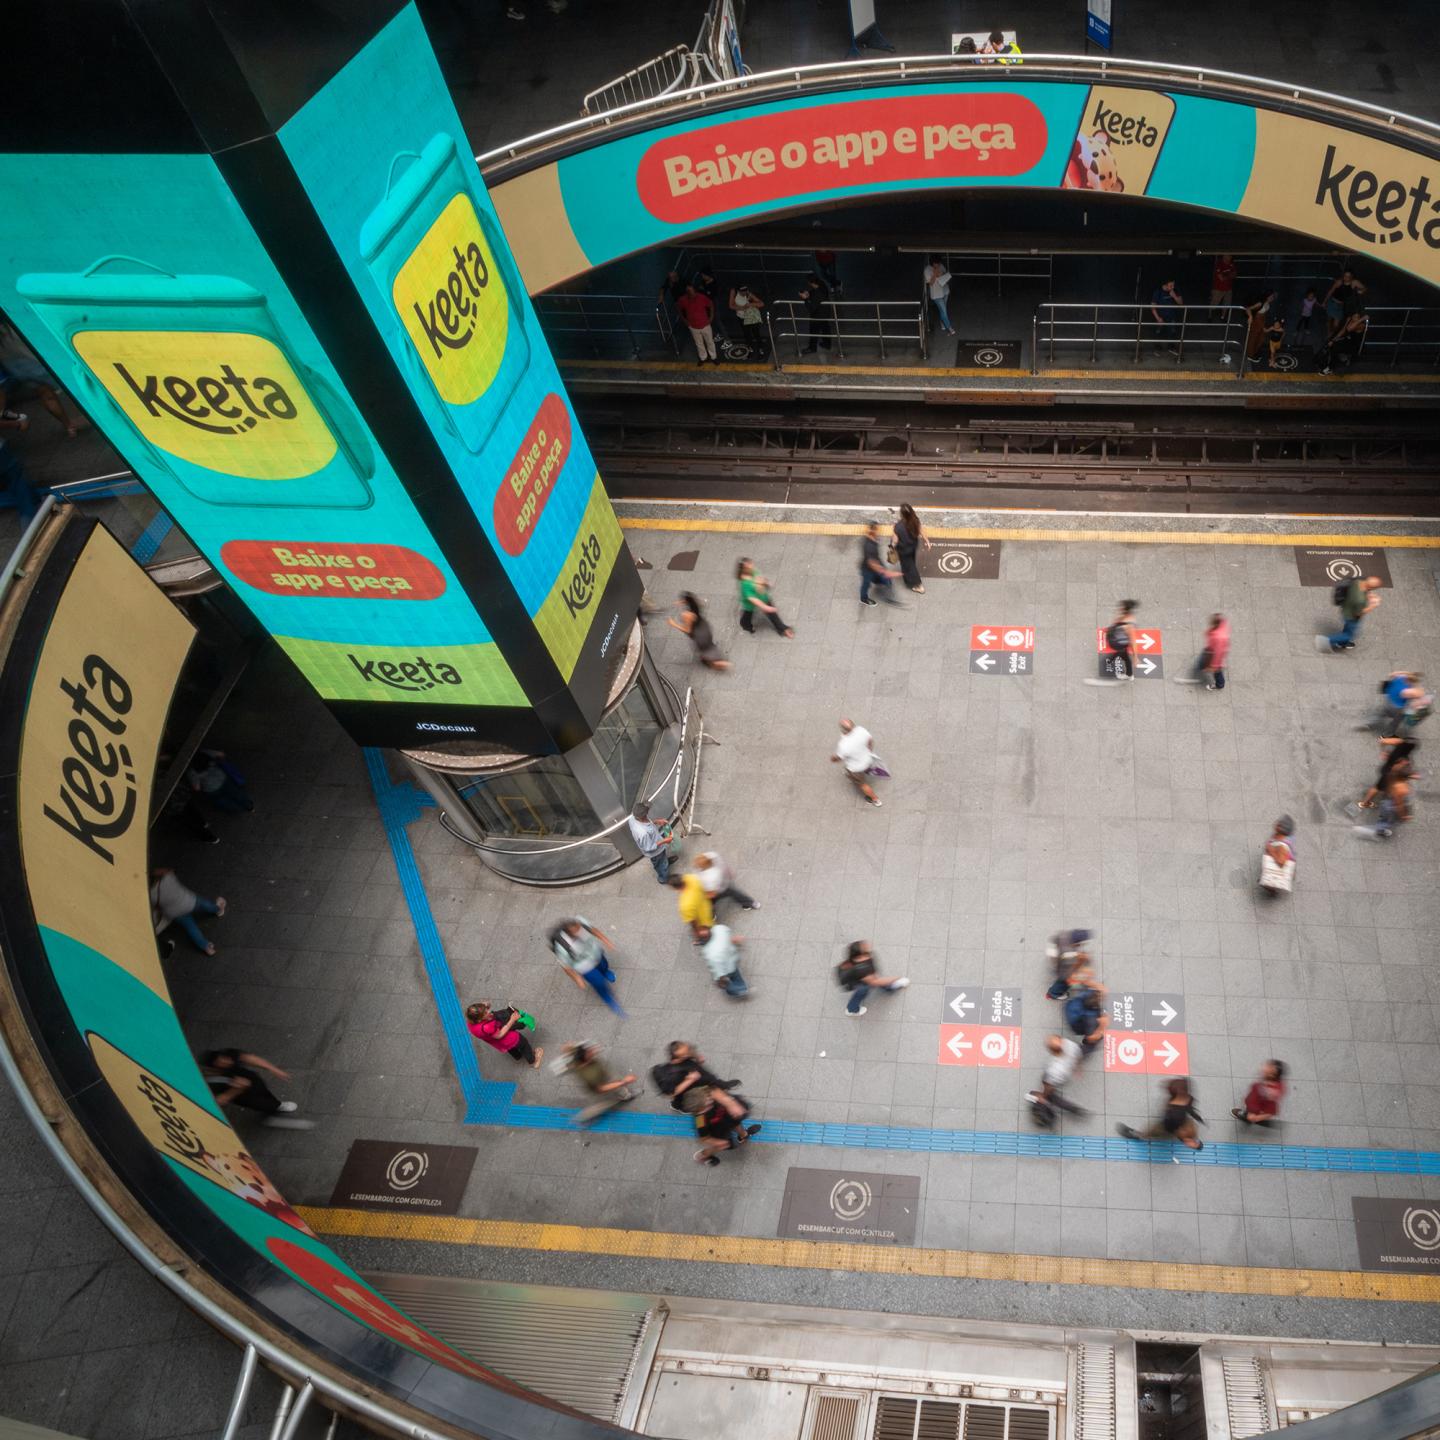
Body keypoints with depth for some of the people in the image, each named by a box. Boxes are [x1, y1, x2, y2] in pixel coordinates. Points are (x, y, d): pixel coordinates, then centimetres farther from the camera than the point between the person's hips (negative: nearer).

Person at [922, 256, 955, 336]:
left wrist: (941, 275, -16)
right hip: (937, 294, -6)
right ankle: (949, 329, 10)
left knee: (943, 310, 22)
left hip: (945, 291, 6)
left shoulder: (941, 266, -5)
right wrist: (935, 274, -33)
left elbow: (946, 274, 7)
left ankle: (942, 324, 43)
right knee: (944, 311, -2)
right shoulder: (927, 270, -22)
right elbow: (931, 282, -23)